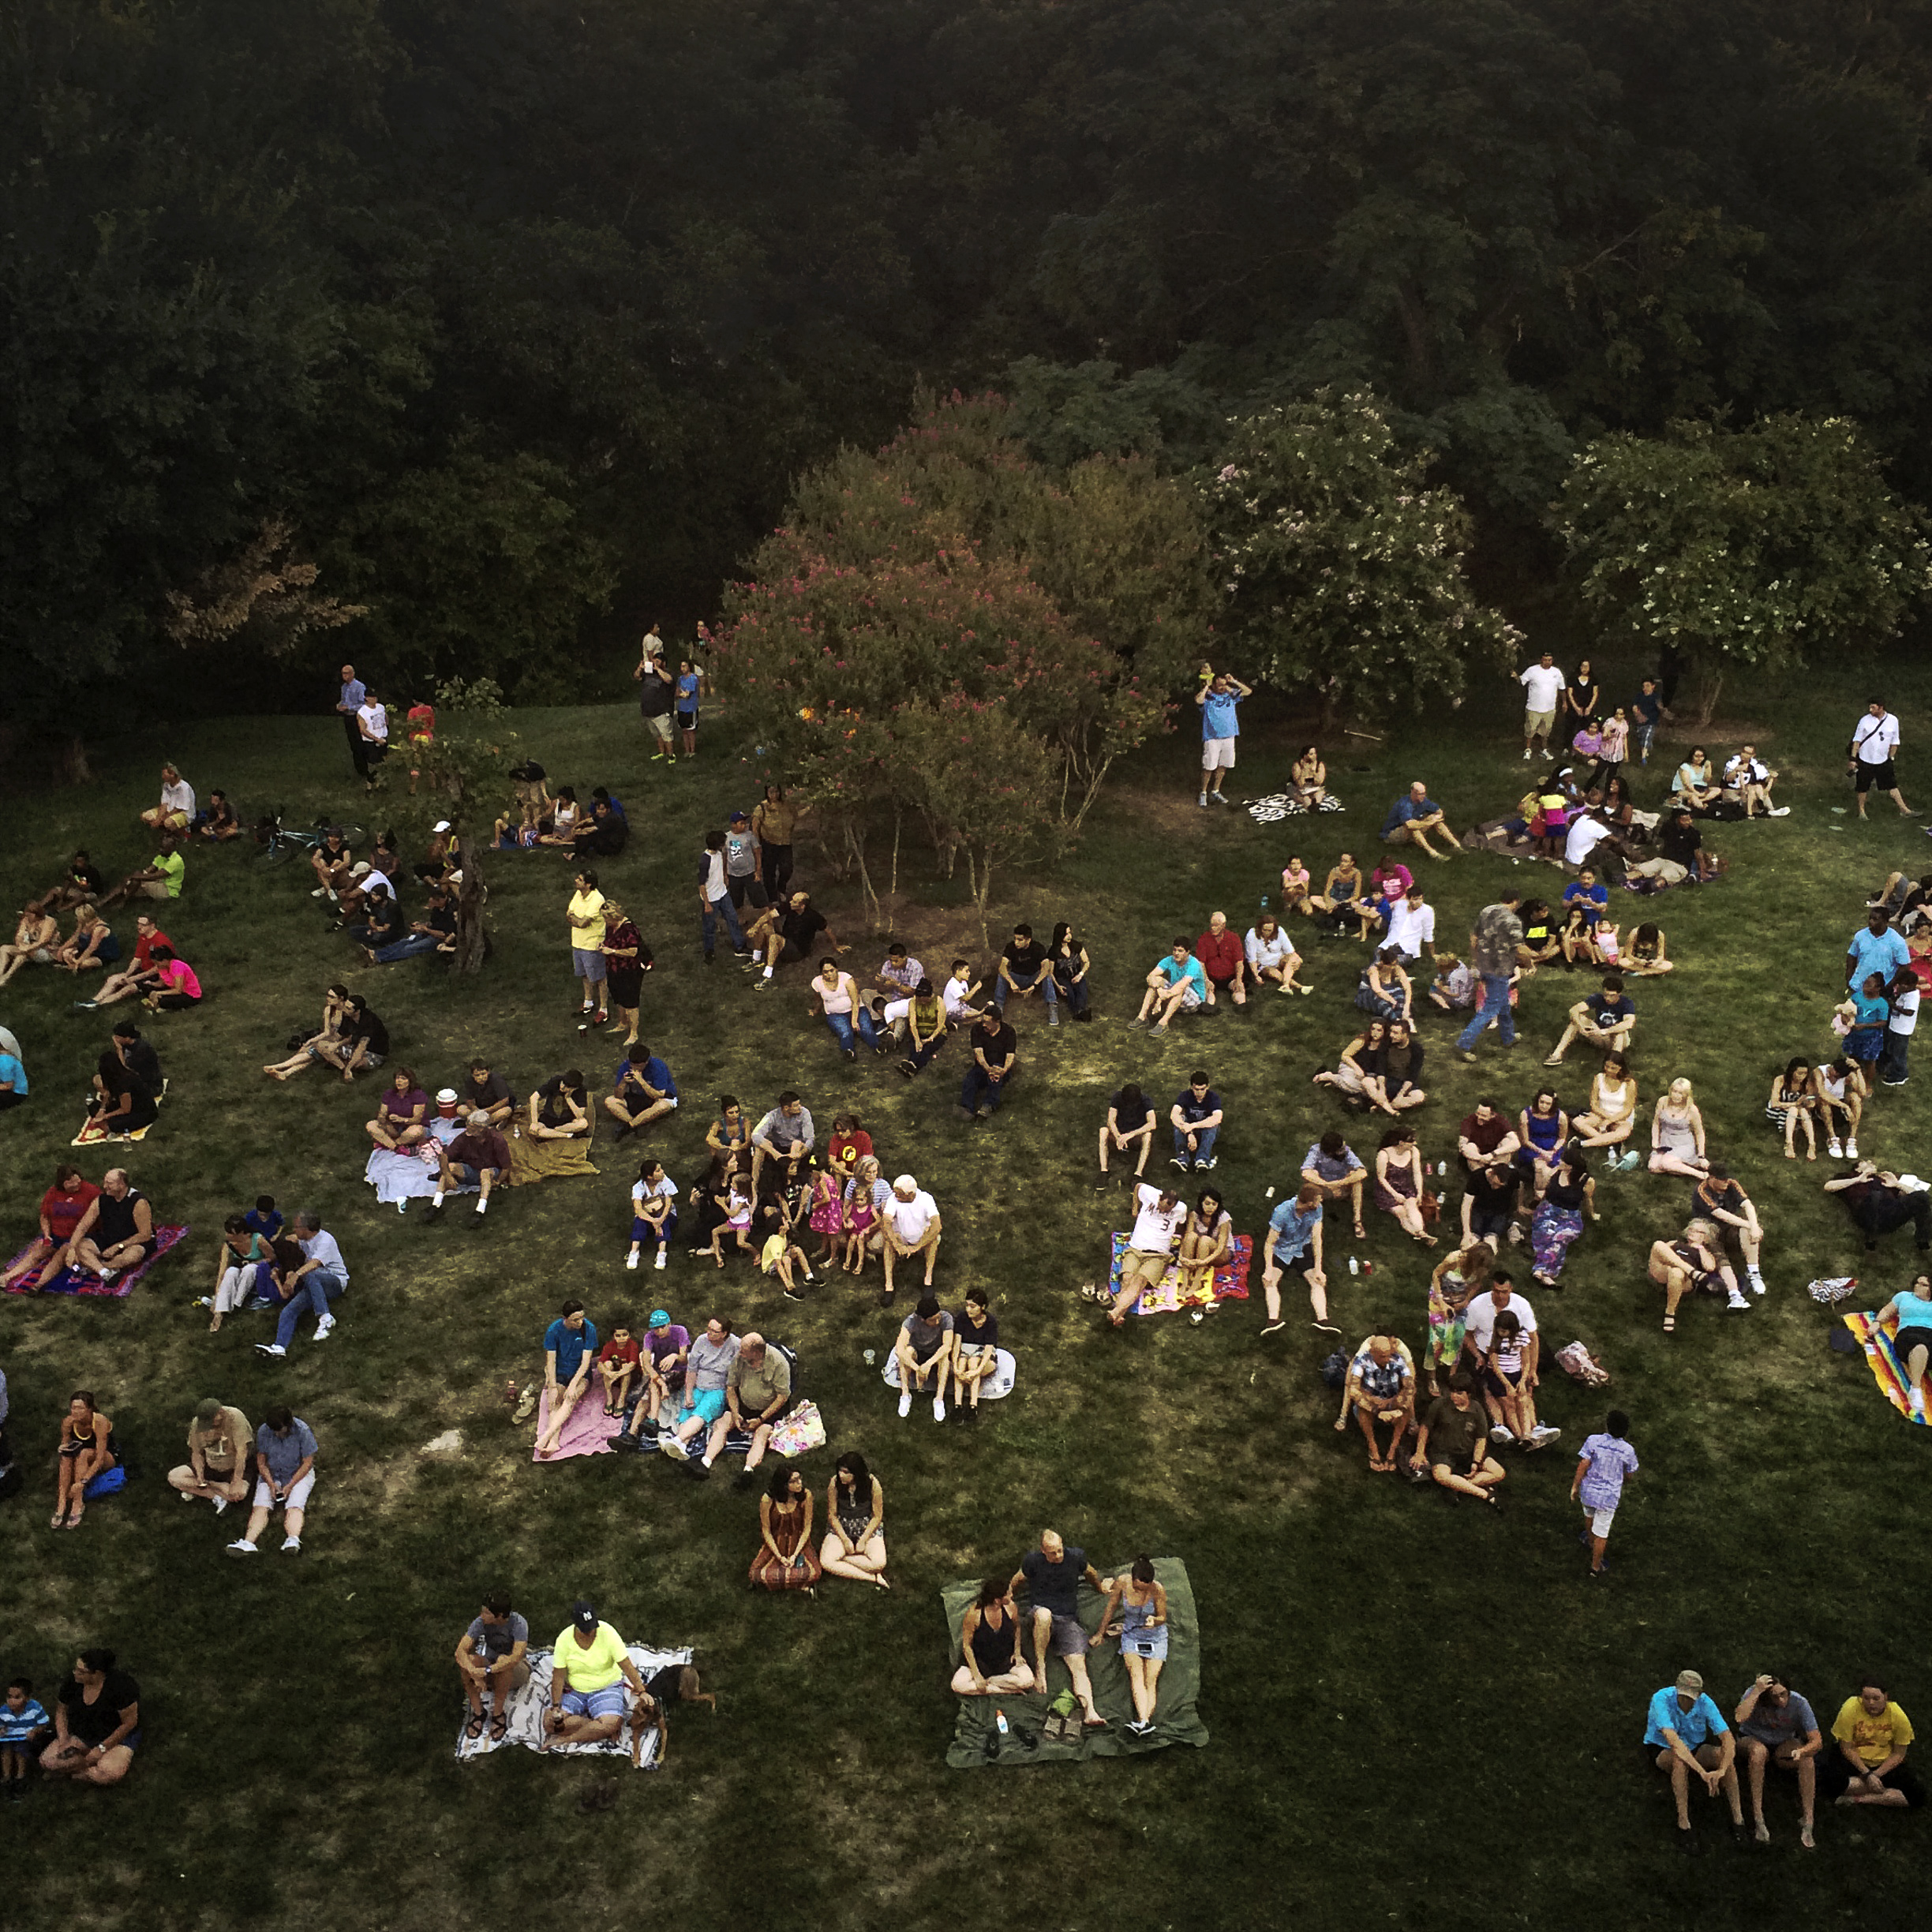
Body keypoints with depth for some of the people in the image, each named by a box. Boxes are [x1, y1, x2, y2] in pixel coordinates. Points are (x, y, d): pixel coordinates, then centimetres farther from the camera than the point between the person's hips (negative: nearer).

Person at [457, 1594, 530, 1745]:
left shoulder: (518, 1624, -26)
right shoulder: (481, 1622, -16)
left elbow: (516, 1657, -37)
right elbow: (460, 1651, -24)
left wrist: (487, 1671, -43)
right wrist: (475, 1673, -40)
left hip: (516, 1674, -3)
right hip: (491, 1673, 3)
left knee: (503, 1661, -37)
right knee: (468, 1661, -27)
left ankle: (499, 1714, -22)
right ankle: (478, 1711, -14)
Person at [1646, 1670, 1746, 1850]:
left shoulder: (1705, 1703, -19)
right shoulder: (1662, 1699, -30)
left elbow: (1728, 1739, -25)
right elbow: (1673, 1740, -40)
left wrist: (1721, 1771, -43)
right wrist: (1702, 1772, -47)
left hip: (1695, 1747, 3)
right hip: (1660, 1749, -3)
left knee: (1724, 1755, -26)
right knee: (1680, 1761, -38)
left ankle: (1738, 1818, -18)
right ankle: (1683, 1826, -33)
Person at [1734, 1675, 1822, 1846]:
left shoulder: (1799, 1703, -22)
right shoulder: (1753, 1693, -26)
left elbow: (1817, 1741, -22)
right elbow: (1739, 1718, -44)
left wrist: (1801, 1751, -43)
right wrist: (1757, 1691, -45)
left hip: (1784, 1745, 2)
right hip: (1752, 1740, -2)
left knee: (1807, 1759, -29)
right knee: (1759, 1751, -37)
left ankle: (1808, 1824, -25)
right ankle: (1758, 1819, -34)